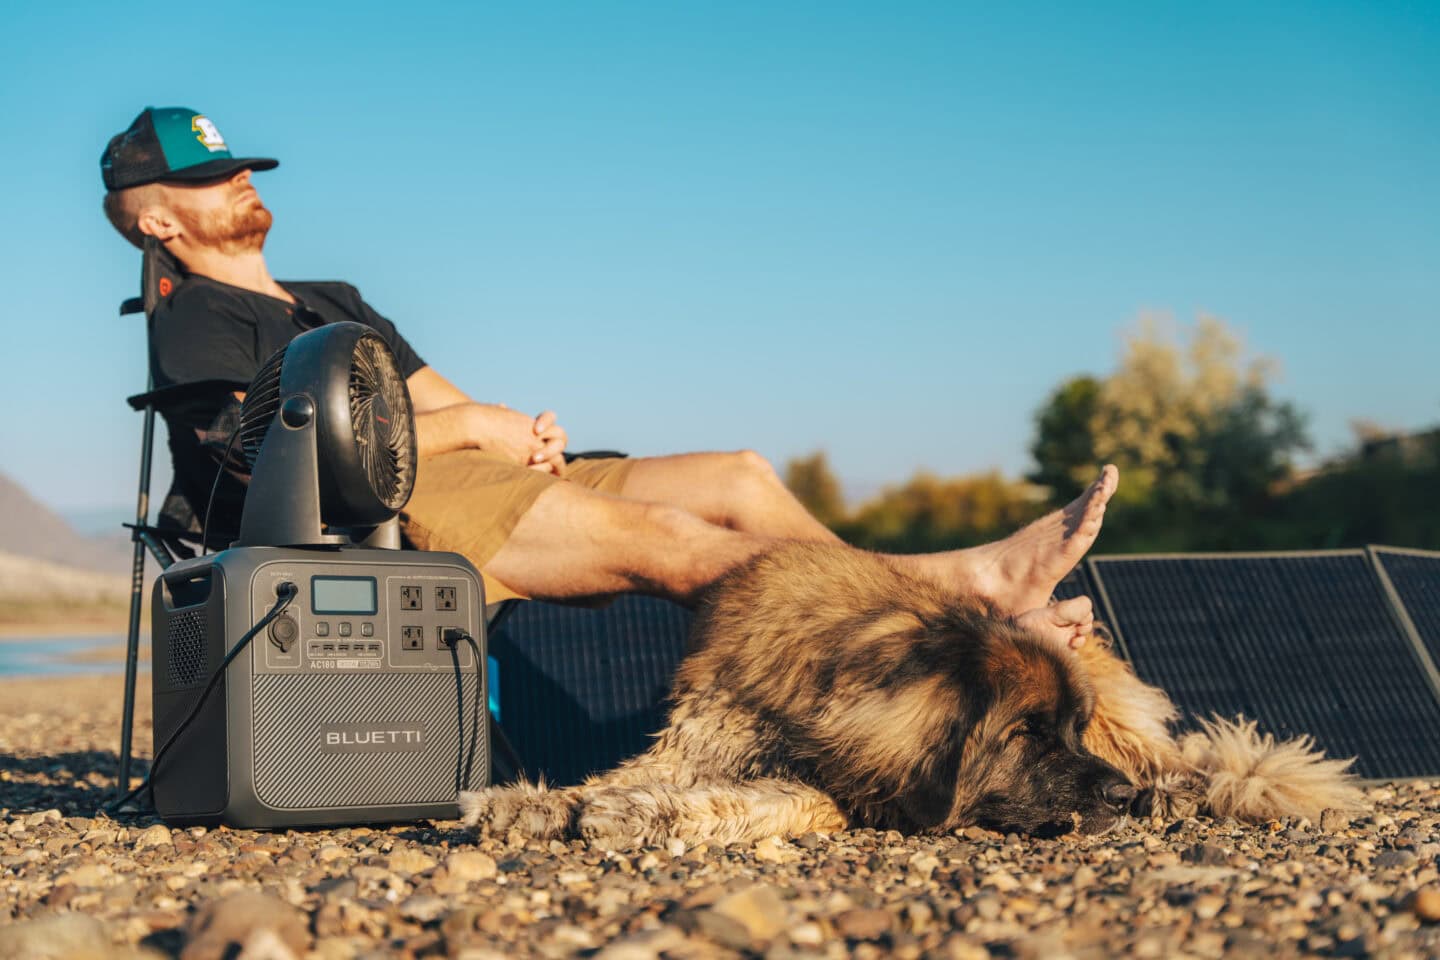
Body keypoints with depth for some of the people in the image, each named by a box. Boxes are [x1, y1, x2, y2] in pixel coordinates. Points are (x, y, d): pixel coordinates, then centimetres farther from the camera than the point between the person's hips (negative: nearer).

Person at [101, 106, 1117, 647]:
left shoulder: (336, 299, 32)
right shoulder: (193, 323, 5)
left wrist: (524, 432, 0)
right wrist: (474, 426, -8)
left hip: (483, 483, 9)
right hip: (376, 514, -9)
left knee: (738, 476, -6)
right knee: (662, 536, -26)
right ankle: (968, 585, -28)